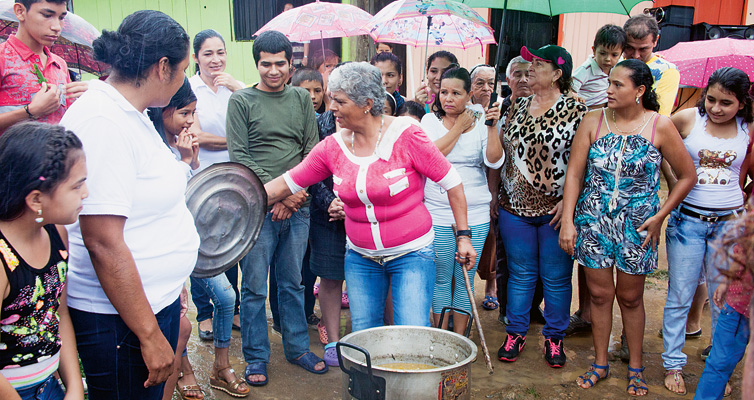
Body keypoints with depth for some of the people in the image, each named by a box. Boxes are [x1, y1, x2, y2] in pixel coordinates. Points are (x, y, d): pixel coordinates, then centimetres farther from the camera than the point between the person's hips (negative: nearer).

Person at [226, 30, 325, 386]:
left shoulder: (301, 98, 12)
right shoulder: (241, 101, 1)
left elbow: (313, 150, 8)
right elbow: (239, 156, -5)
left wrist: (297, 192, -6)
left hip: (297, 207, 3)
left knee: (292, 282, 13)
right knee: (254, 286, 4)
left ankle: (297, 347, 27)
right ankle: (256, 357, 17)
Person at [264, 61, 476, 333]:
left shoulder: (406, 135, -15)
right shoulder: (333, 147, -2)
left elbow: (451, 181, -8)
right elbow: (287, 183, 3)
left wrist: (463, 236, -7)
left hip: (411, 255, -4)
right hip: (360, 257, 4)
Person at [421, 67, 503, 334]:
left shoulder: (479, 122, 4)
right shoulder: (430, 120, 4)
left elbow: (494, 161, -6)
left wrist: (492, 128, -17)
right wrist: (459, 127, -9)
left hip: (475, 215, 1)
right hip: (437, 214, -1)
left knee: (465, 281, 7)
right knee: (441, 279, 6)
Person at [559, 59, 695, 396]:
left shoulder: (660, 126, -7)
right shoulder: (593, 121, -3)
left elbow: (687, 175, 1)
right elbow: (574, 172, -3)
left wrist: (659, 216, -5)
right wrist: (567, 222, -8)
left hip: (636, 226, -1)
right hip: (593, 222, 1)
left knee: (630, 297, 10)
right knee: (600, 293, 9)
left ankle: (635, 367, 28)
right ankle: (600, 363, 26)